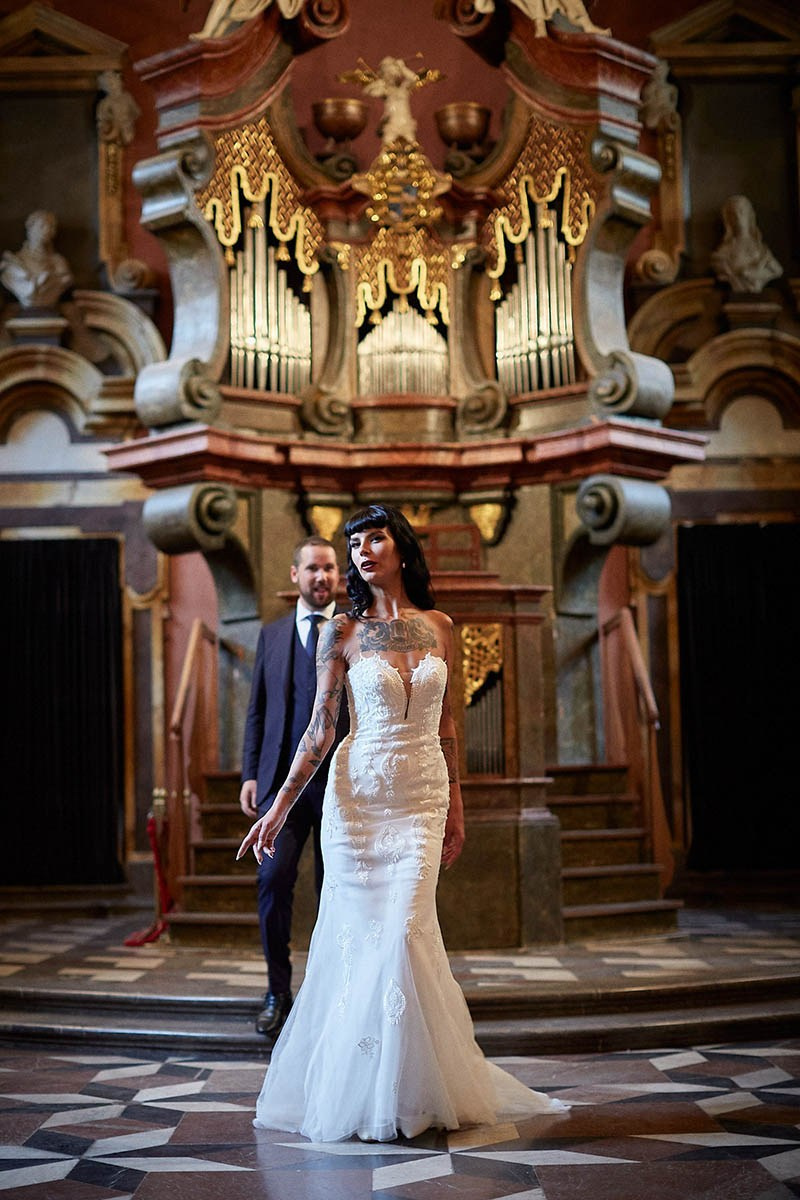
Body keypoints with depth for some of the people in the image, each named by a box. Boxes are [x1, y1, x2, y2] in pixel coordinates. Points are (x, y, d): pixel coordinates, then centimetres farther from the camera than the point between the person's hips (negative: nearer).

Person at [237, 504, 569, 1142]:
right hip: (358, 794, -1)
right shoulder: (344, 632, -1)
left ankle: (407, 1092, 9)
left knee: (403, 932, -6)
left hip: (423, 798, 1)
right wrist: (279, 807, -7)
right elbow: (320, 728, -1)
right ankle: (353, 1091, 15)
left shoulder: (438, 627, 7)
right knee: (358, 935, 0)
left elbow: (445, 721, 13)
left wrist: (456, 805, 12)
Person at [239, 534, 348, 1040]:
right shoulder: (272, 635, 11)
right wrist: (250, 774, 4)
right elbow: (257, 711, 12)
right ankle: (278, 991, 3)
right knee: (274, 877, -10)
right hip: (283, 778, 1)